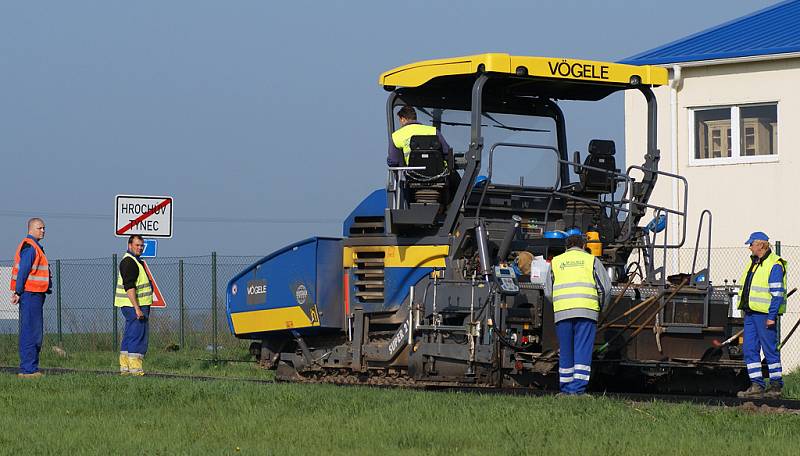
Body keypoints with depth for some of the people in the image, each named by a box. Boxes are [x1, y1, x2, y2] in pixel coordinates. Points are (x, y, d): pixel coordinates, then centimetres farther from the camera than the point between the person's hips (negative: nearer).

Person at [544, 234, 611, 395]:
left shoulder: (555, 262, 20)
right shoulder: (591, 260, 13)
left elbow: (548, 292, 19)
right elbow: (605, 288, 8)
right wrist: (601, 307, 23)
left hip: (562, 312, 2)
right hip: (587, 310, -2)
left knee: (565, 352, 9)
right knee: (583, 351, -4)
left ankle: (566, 389, 10)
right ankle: (578, 388, -12)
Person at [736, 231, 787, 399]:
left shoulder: (774, 265, -10)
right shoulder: (754, 263, 17)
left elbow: (777, 294, -14)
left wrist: (772, 316, -19)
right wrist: (745, 309, 20)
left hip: (764, 314, -9)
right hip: (750, 313, 9)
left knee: (770, 349, -2)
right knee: (750, 350, 4)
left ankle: (776, 385, 6)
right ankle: (757, 385, 7)